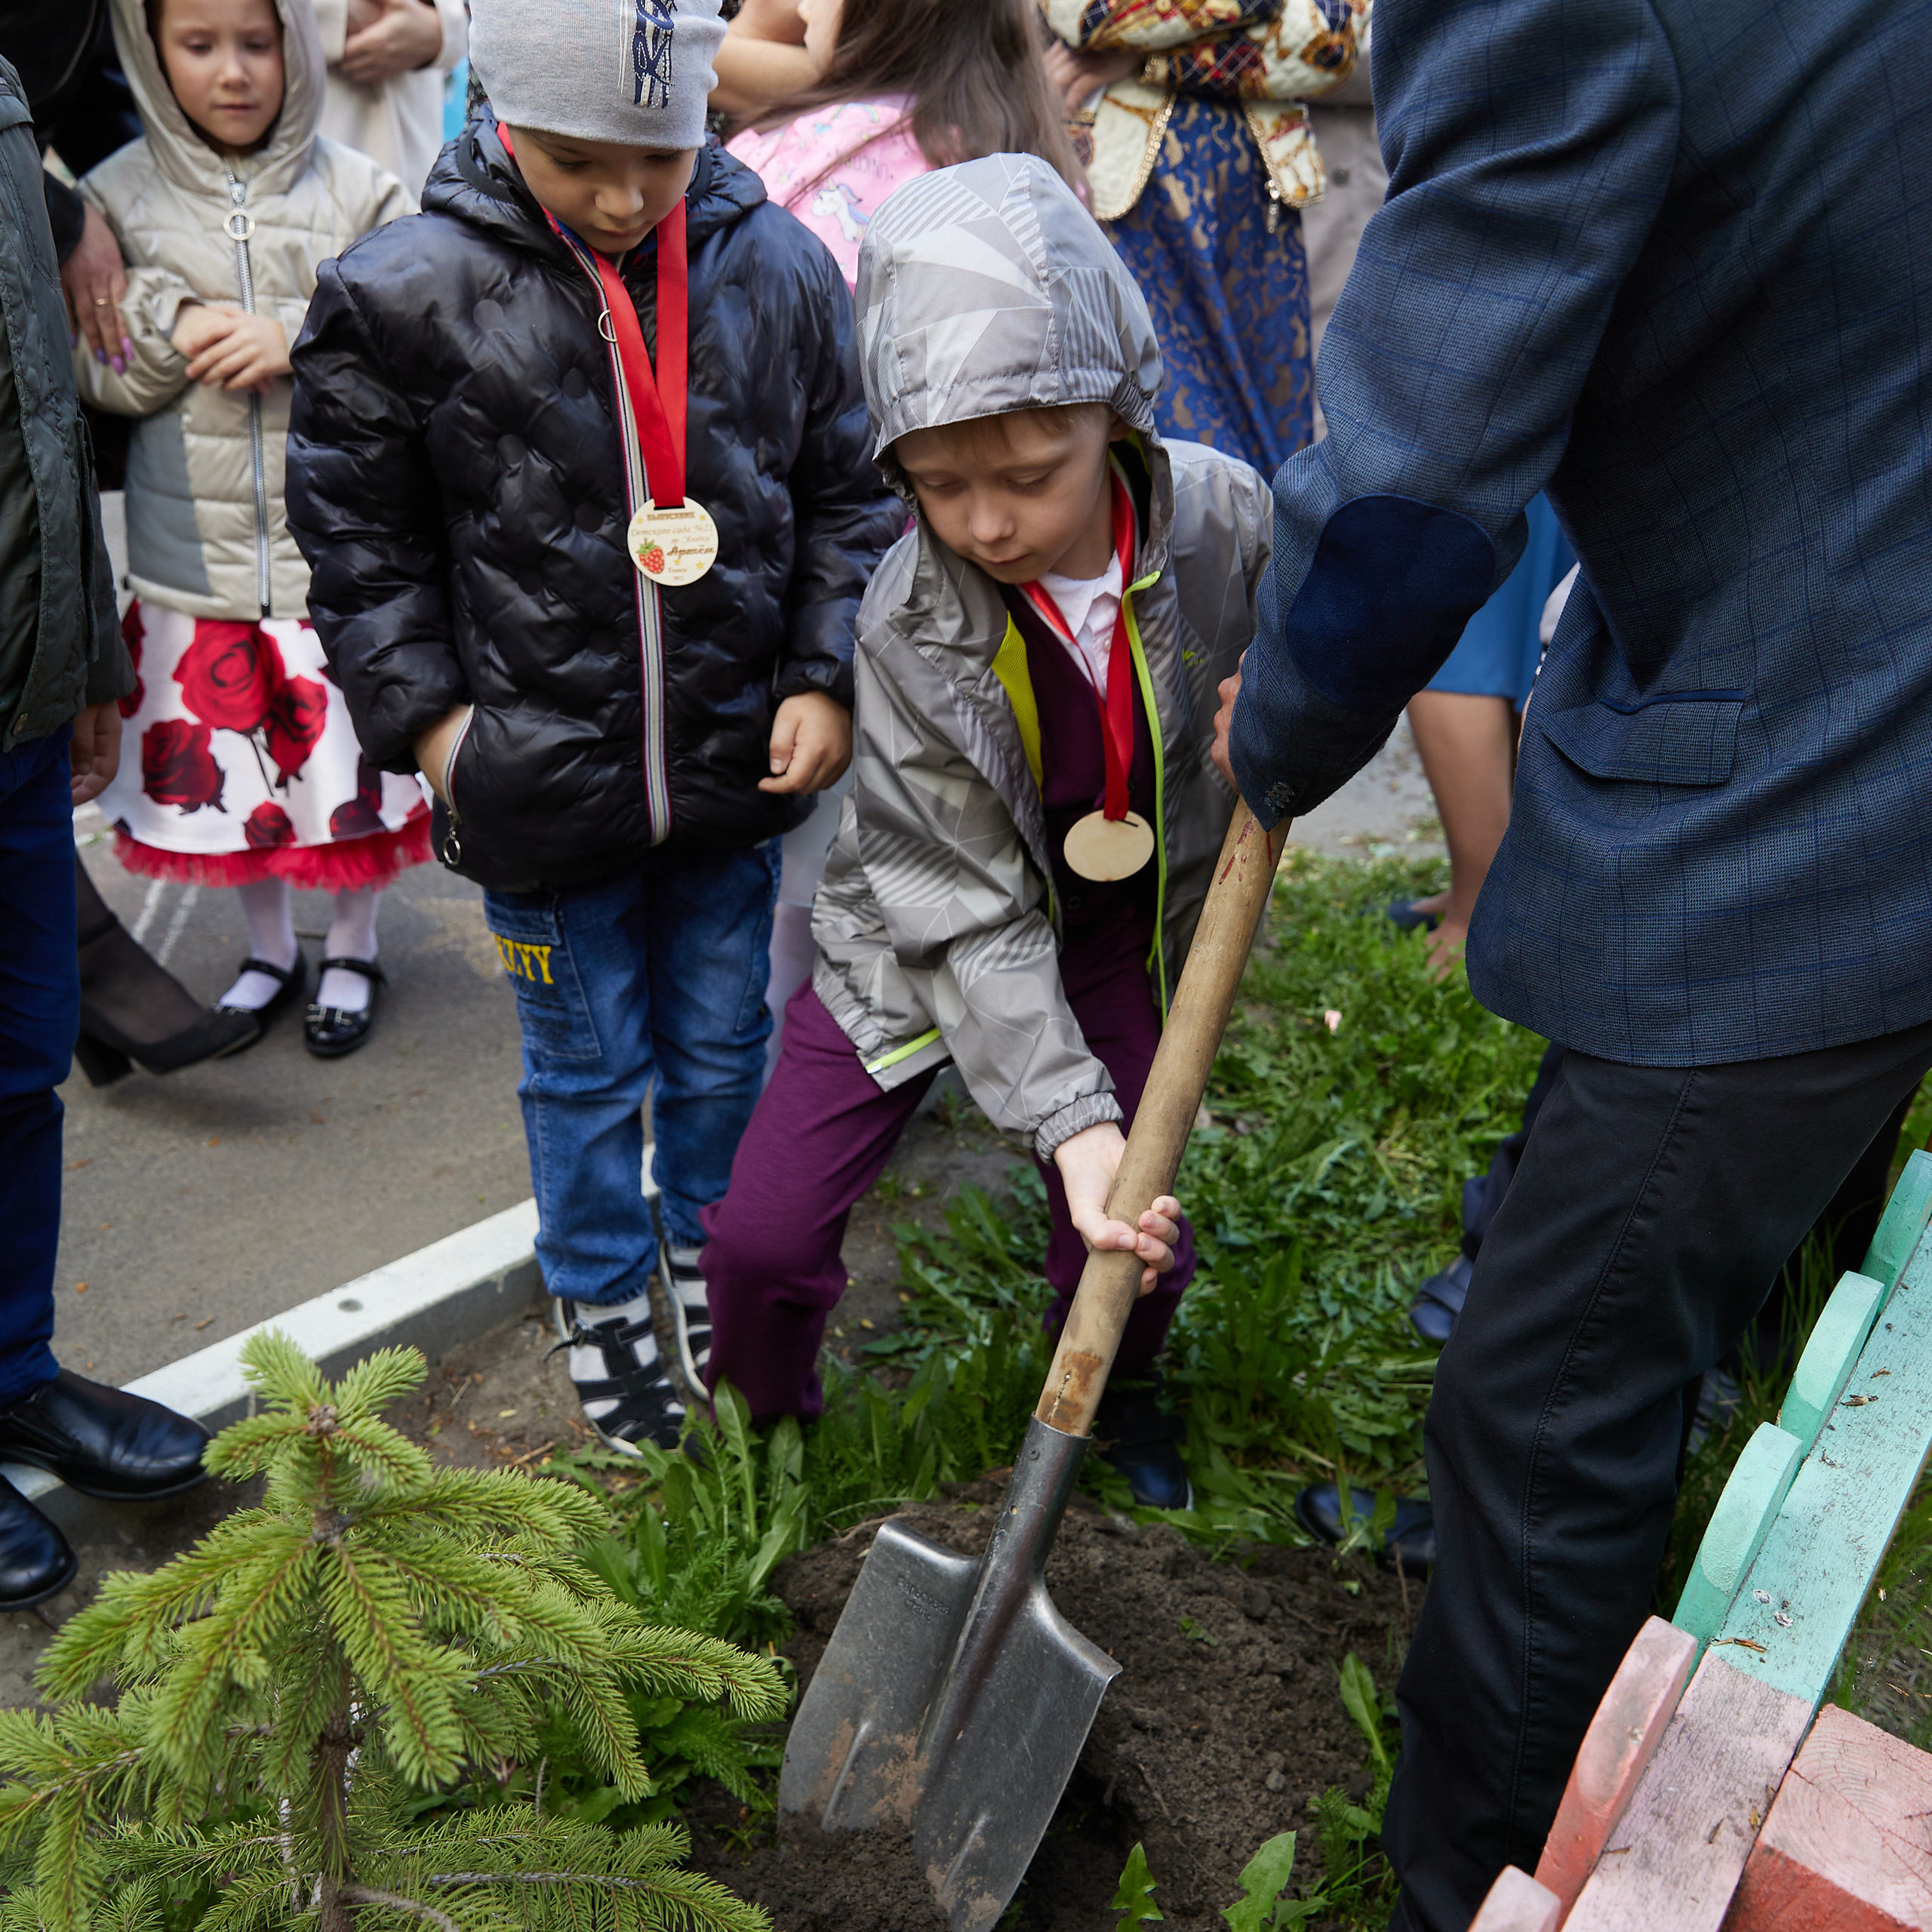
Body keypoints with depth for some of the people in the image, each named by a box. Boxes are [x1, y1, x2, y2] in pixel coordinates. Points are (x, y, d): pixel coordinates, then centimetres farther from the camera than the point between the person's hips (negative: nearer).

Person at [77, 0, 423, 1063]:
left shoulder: (356, 190, -3)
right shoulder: (116, 196, 2)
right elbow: (87, 370, 3)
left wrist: (297, 341, -18)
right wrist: (173, 330, -16)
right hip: (195, 549, 2)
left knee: (350, 763, 8)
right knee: (227, 766, 13)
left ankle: (352, 951, 30)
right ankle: (269, 950, 35)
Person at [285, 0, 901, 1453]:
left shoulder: (778, 270, -3)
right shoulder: (409, 293, -10)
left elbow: (845, 490, 6)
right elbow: (357, 530, -1)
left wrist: (825, 678, -3)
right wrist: (425, 713, -7)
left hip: (736, 762, 2)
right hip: (540, 773, -2)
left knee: (723, 1044, 19)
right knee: (585, 1066, 14)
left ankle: (711, 1261, 44)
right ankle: (602, 1300, 36)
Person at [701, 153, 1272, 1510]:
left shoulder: (1222, 516, -21)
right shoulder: (908, 623, -27)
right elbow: (972, 917, -24)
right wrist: (1069, 1119, -34)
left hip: (1123, 923, 2)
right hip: (931, 935, -1)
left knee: (1136, 1246, -3)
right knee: (762, 1236, -6)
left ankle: (1118, 1393, 35)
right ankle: (764, 1424, 29)